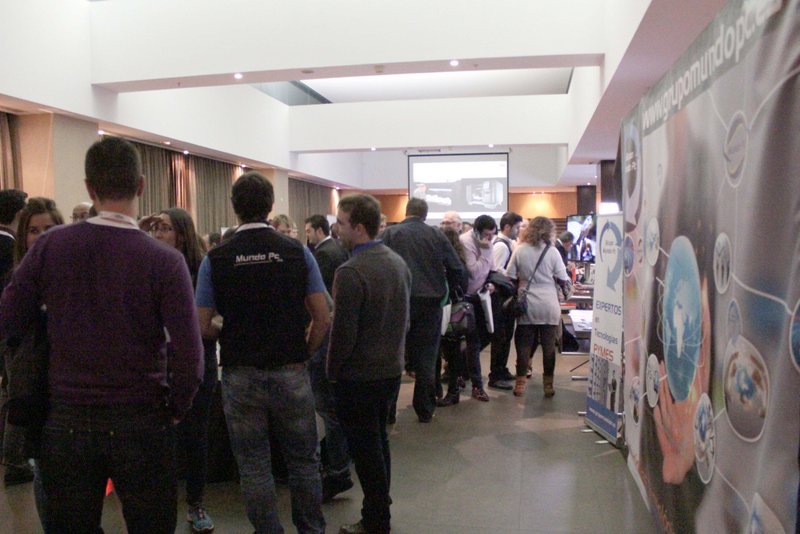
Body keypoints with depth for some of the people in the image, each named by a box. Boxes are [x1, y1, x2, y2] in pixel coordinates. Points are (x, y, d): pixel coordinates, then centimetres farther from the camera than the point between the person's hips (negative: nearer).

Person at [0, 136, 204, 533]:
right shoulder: (165, 261, -14)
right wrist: (174, 411, 0)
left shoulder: (50, 246, -5)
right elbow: (189, 360, -17)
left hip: (67, 422, 3)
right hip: (141, 424, -2)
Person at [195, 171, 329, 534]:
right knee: (303, 461, 16)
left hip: (240, 376, 0)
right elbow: (322, 318, -6)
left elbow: (203, 326, -5)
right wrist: (303, 353, 8)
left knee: (253, 466, 13)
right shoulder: (297, 251, -5)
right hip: (290, 372, 1)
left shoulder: (215, 259, -6)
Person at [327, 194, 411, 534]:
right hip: (392, 369, 8)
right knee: (378, 440, 21)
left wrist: (332, 372, -5)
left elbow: (343, 333, -20)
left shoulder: (350, 272, -22)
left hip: (359, 378, -8)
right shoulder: (398, 263, 2)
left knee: (365, 450, 6)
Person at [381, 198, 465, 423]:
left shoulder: (390, 234, -2)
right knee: (426, 358, 11)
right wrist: (446, 287, 17)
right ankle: (425, 410, 17)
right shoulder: (437, 235, 3)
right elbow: (457, 269, 1)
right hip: (430, 303, 1)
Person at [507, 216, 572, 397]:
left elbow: (510, 277, 2)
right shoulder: (552, 251, -5)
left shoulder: (519, 251, 0)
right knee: (549, 345, 7)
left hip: (527, 306, 2)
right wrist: (568, 287, 19)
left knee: (524, 343, 9)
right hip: (549, 307, -1)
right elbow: (563, 279, -1)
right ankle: (548, 384, 14)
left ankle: (520, 382, 12)